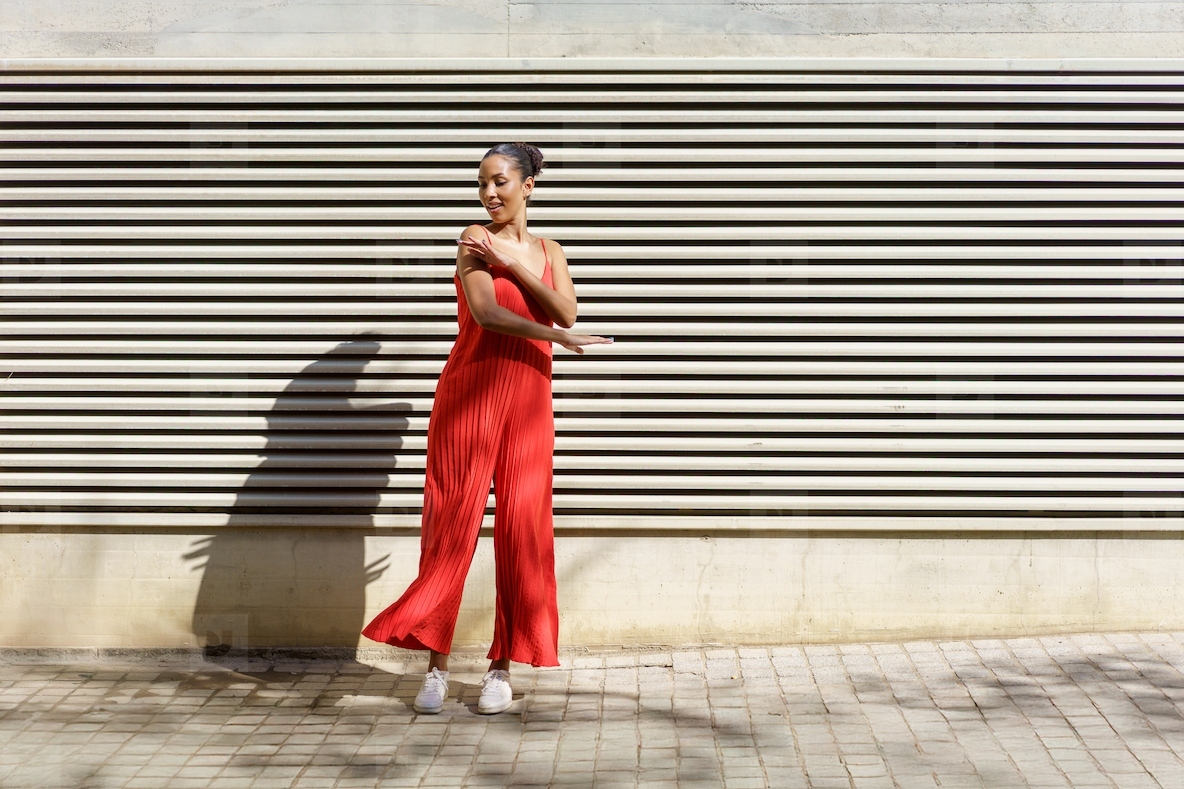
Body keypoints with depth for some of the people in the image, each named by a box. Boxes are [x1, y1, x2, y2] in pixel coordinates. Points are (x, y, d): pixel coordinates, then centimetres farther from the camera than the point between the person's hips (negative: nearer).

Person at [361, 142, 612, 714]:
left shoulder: (549, 252, 14)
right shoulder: (475, 239, -1)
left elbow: (567, 312, -3)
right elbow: (485, 313, -14)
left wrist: (511, 265, -12)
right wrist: (559, 337, -7)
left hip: (528, 401, 4)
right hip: (470, 393, -4)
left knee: (522, 528, 0)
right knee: (453, 523, -3)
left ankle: (502, 667, 8)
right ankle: (437, 665, 4)